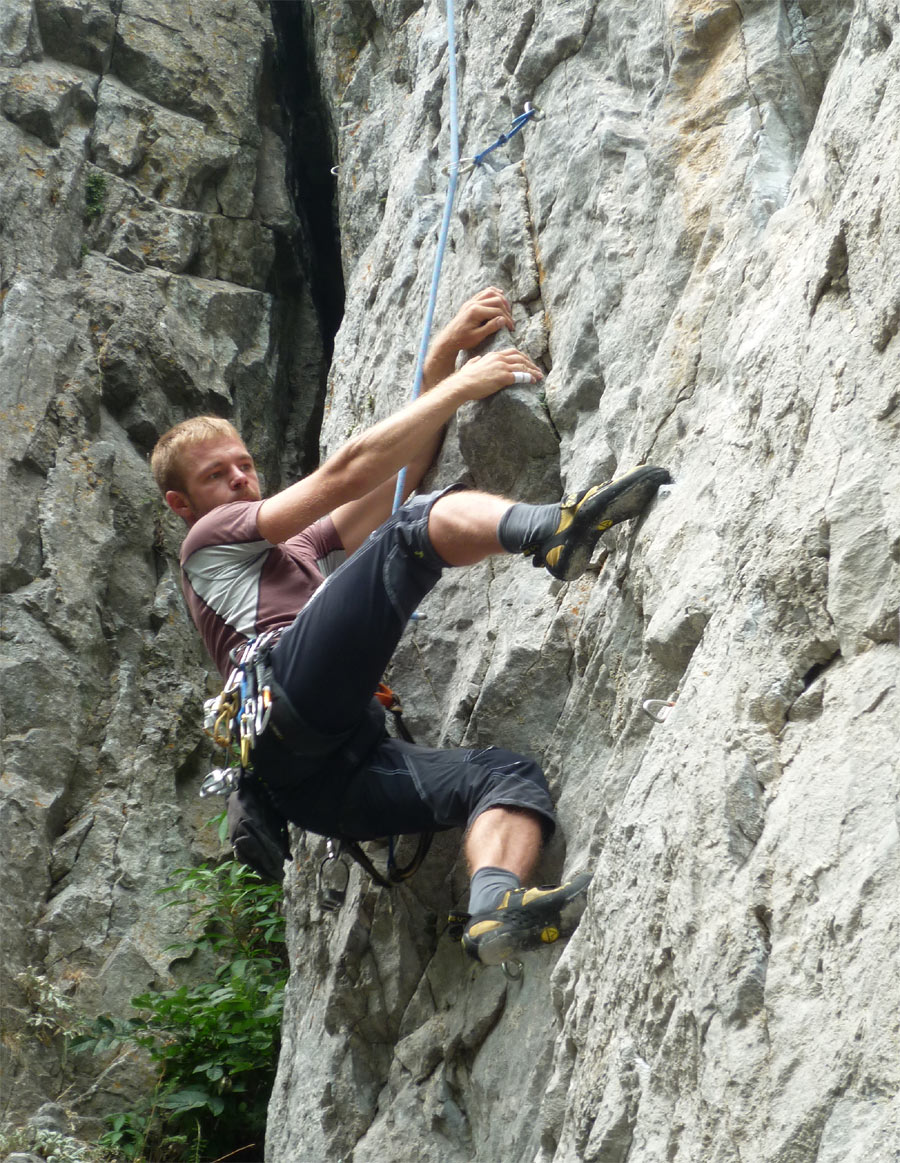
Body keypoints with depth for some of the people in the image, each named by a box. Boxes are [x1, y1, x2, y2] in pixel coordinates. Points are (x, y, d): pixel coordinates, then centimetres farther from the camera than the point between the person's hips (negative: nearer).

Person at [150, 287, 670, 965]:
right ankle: (558, 531, -45)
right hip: (293, 702, -7)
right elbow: (344, 475, 11)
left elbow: (405, 468, 34)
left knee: (512, 775, -16)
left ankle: (497, 906, -44)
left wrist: (444, 357, 26)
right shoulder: (210, 538, 23)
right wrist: (461, 385, 13)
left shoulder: (296, 552, 44)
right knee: (416, 526, -16)